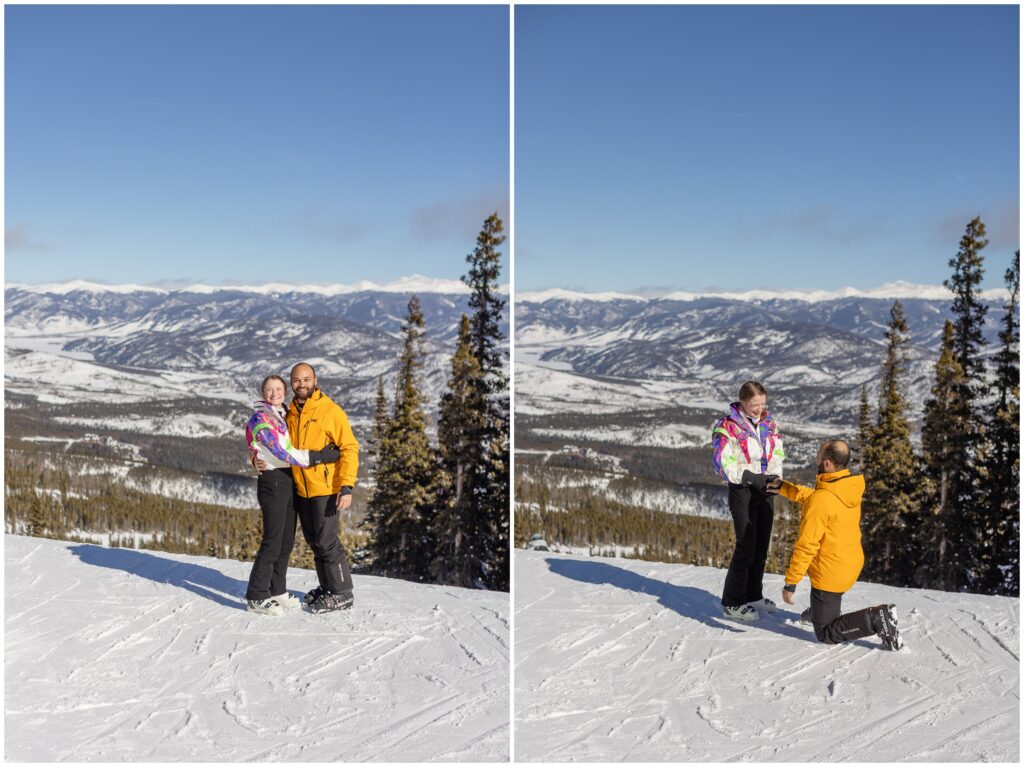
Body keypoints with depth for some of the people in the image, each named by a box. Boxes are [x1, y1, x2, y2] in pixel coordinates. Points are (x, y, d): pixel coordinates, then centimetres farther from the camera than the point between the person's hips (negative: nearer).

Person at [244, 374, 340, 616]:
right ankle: (257, 596, 1)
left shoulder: (281, 416, 16)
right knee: (272, 540, -7)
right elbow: (282, 452, -19)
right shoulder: (260, 419, -11)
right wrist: (320, 456, -20)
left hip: (288, 481, 9)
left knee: (287, 541, 12)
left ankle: (277, 591, 22)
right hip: (272, 481, -9)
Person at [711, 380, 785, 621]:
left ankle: (753, 595, 28)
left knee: (761, 547, 13)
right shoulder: (728, 426, -12)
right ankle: (731, 603, 3)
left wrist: (775, 476, -8)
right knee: (746, 546, -8)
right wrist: (752, 478, -20)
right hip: (742, 491, -6)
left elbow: (777, 454, 12)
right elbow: (723, 464, -15)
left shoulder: (768, 423, 7)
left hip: (765, 489, 6)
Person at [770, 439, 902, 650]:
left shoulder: (821, 500, -28)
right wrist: (783, 487, 18)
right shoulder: (849, 488, -5)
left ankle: (876, 620, -12)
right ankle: (822, 610, 39)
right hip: (852, 564, 8)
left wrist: (790, 583, -17)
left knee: (826, 634, 8)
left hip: (831, 575, -8)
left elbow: (807, 545, -25)